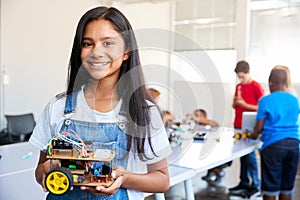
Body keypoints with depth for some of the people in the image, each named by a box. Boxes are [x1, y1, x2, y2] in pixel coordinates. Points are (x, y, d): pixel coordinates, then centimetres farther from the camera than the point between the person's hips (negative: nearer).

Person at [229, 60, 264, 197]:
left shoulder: (256, 87, -7)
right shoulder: (238, 86, 13)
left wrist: (245, 104, -17)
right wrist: (235, 102, -3)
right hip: (238, 125, 6)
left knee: (250, 155, -5)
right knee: (242, 154, 9)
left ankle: (255, 185, 4)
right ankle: (244, 183, 17)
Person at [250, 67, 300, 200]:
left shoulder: (265, 101, -5)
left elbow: (259, 127, -3)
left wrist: (254, 135, 17)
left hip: (274, 144, -4)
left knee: (270, 187, 5)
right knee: (287, 187, 13)